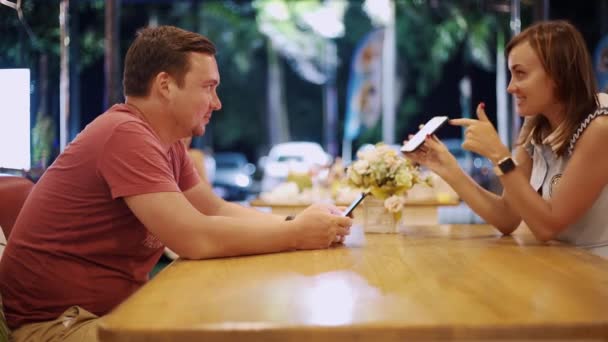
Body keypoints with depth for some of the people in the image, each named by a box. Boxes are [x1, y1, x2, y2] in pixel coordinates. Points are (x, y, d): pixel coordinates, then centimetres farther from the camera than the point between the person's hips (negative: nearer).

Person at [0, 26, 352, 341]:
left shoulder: (168, 141, 7)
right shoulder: (126, 134, -23)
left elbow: (218, 210, 11)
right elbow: (196, 238, -27)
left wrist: (300, 223, -3)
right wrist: (296, 235, -17)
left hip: (116, 306, 9)